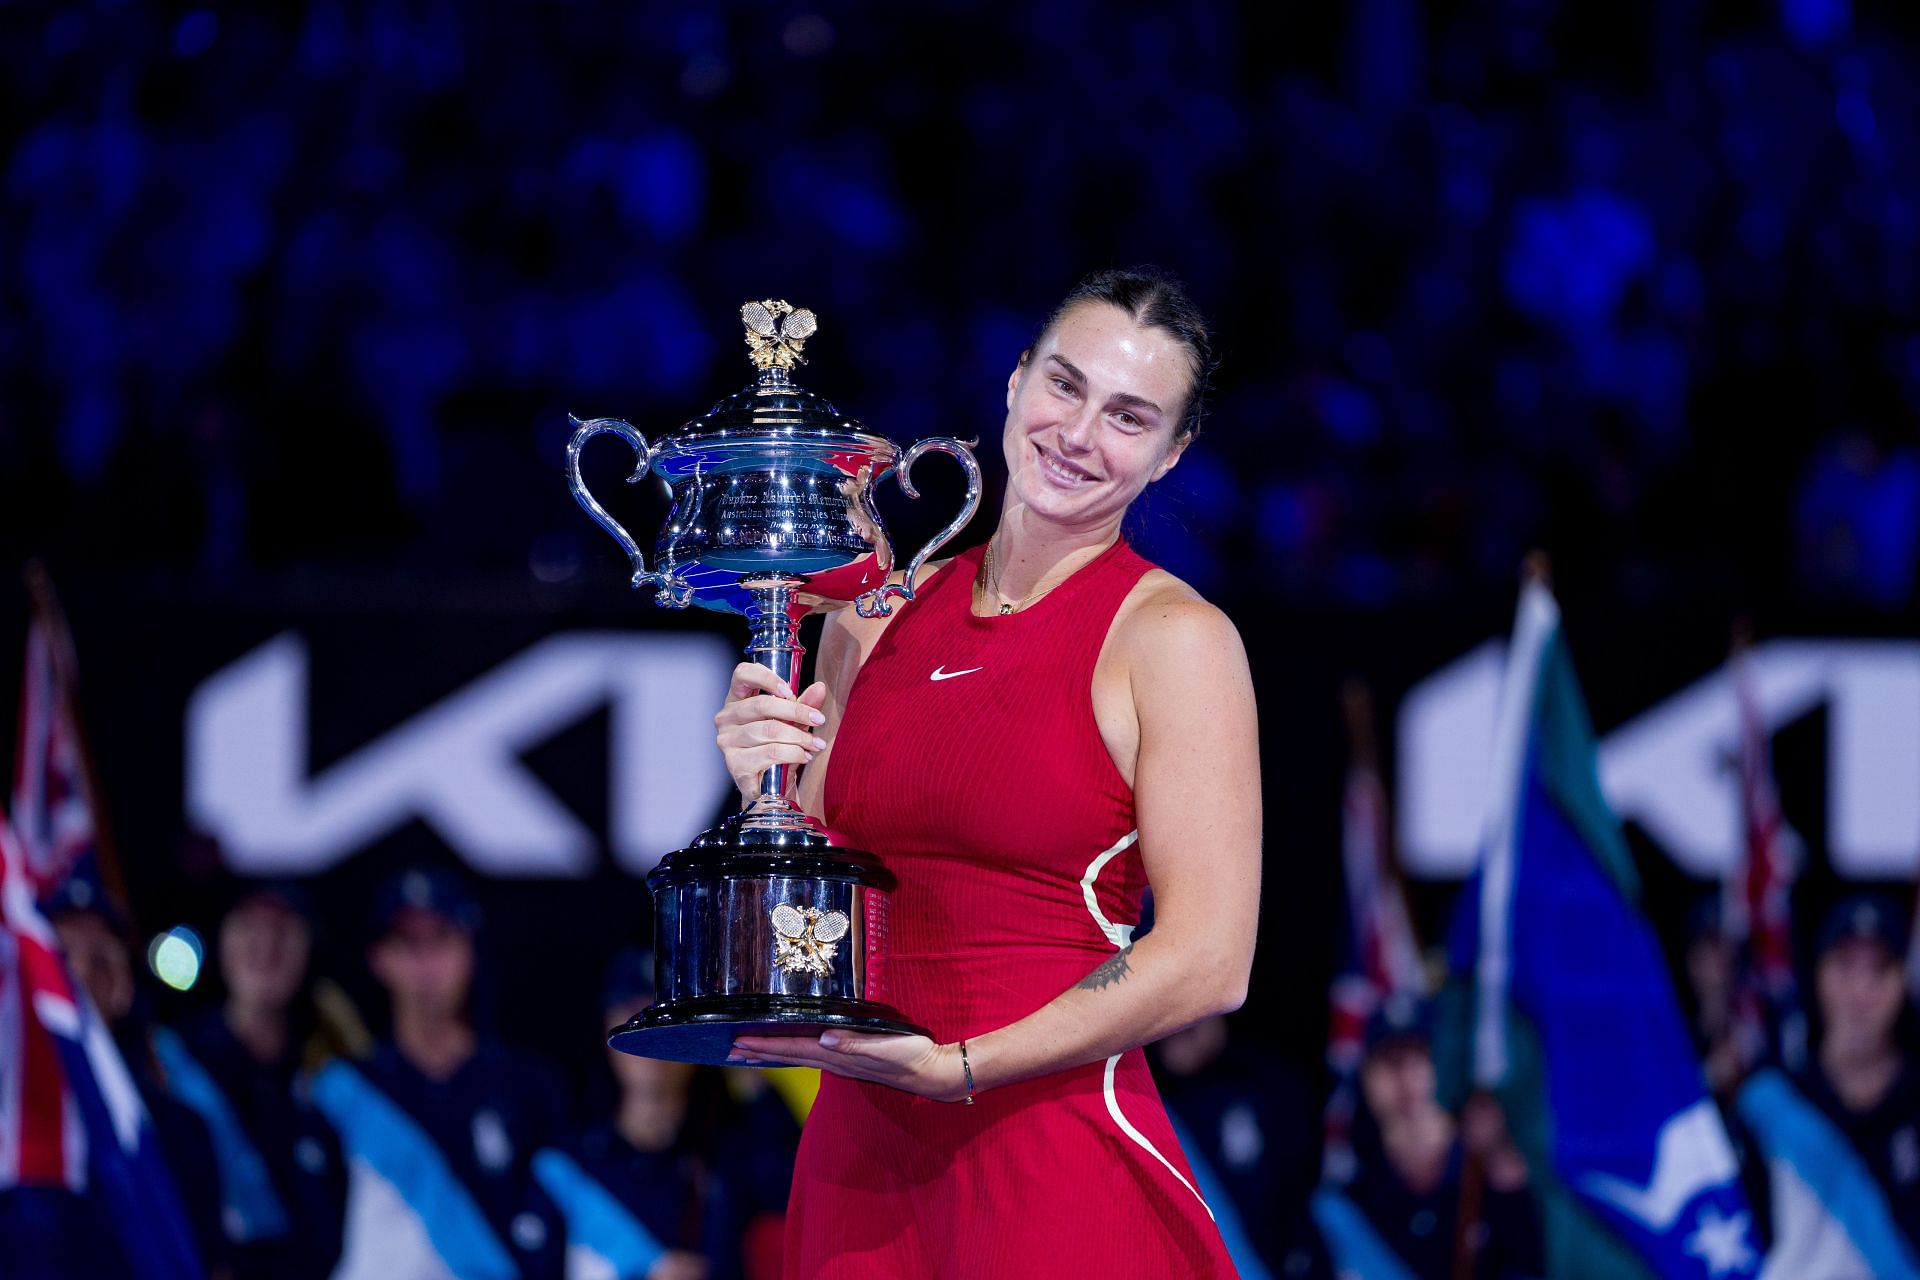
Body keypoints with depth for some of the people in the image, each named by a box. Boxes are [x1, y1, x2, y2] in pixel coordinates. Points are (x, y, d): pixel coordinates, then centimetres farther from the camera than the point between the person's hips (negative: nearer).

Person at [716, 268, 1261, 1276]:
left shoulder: (1177, 639, -5)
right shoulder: (874, 609, 11)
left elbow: (1208, 962, -13)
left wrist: (956, 1068, -17)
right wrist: (768, 790, -5)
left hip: (1056, 1170, -5)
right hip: (859, 1150, 5)